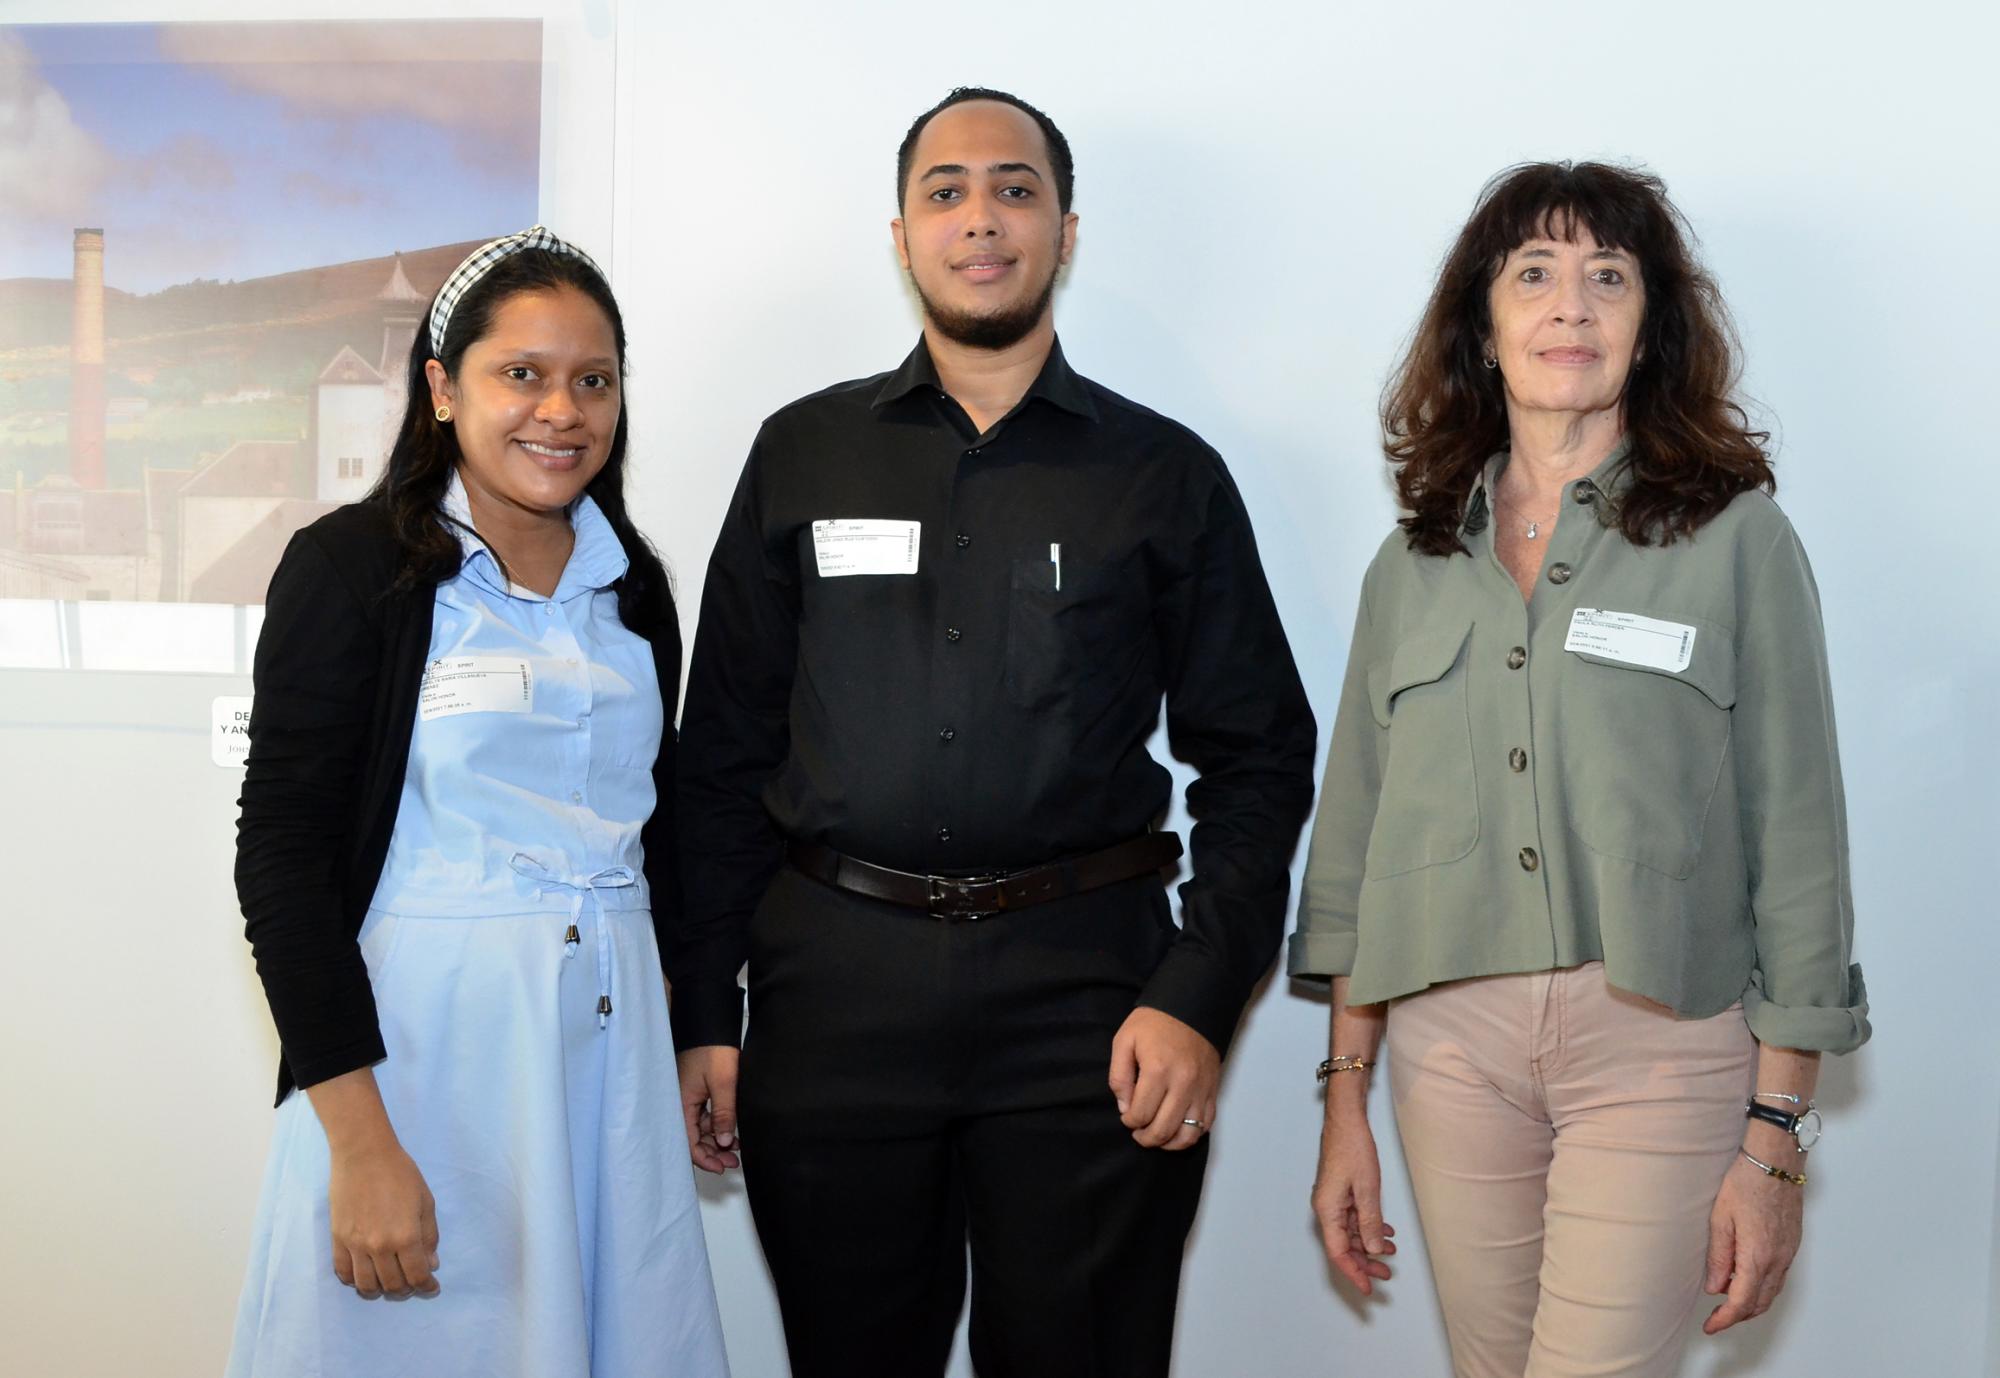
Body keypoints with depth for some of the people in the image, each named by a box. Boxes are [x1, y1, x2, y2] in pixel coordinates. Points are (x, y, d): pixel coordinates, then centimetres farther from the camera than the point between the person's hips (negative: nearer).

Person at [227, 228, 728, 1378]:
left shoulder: (632, 584, 9)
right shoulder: (354, 566, -7)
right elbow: (281, 853, -11)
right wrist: (361, 1141, -17)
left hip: (612, 1042, 5)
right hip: (419, 1035, -5)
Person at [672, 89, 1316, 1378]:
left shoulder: (1168, 474, 6)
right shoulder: (805, 455, 9)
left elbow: (1257, 756, 5)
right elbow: (726, 750, 9)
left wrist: (1199, 998, -6)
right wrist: (702, 1011, 3)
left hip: (1084, 998, -1)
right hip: (834, 984, 1)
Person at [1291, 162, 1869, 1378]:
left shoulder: (1736, 539, -1)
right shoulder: (1414, 565, 9)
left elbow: (1796, 839, -3)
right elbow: (1356, 841, 11)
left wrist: (1777, 1137, -6)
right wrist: (1345, 1105, 9)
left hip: (1658, 1044, -3)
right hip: (1450, 1039, 4)